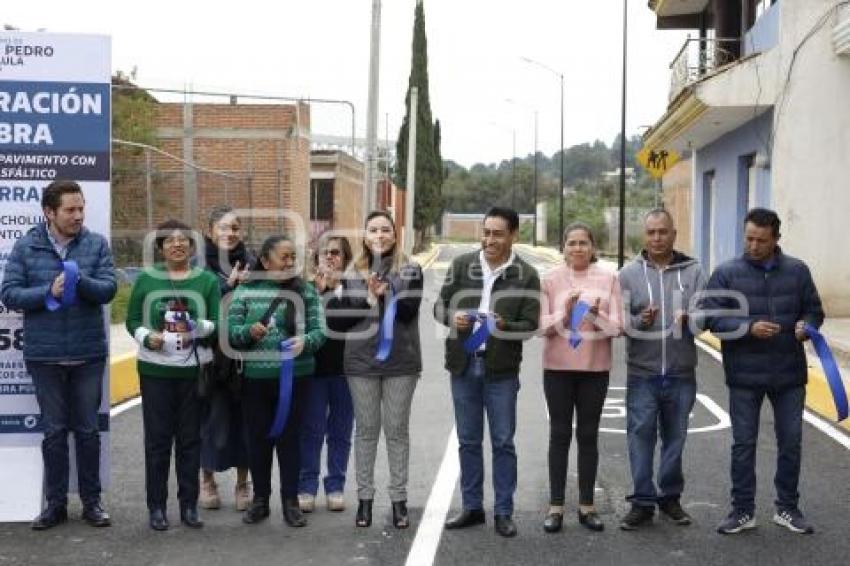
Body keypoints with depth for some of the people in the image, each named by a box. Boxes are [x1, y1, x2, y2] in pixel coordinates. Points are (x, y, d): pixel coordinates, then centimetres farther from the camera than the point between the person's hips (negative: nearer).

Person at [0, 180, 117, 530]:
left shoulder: (97, 244, -1)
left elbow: (108, 288, -9)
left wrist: (79, 280, -28)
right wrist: (48, 292, -19)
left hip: (88, 354, 0)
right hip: (44, 355, 0)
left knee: (88, 430, 9)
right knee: (54, 431, 9)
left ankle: (91, 501, 20)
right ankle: (56, 504, 19)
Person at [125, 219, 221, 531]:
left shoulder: (207, 280, 3)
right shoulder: (146, 279, 4)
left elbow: (218, 323, -1)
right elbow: (132, 320, 5)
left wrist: (198, 327, -20)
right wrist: (146, 337, -15)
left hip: (195, 370, 0)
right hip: (156, 370, 0)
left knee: (190, 438, 7)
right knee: (157, 438, 3)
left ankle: (189, 504, 17)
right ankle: (156, 505, 12)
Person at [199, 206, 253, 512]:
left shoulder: (249, 262, 6)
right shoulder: (200, 263, -2)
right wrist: (229, 284, -19)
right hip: (212, 354, -2)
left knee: (244, 416, 6)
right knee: (213, 415, 3)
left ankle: (242, 482, 19)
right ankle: (207, 479, 22)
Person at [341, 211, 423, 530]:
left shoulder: (410, 271, 2)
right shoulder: (353, 273, 7)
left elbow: (408, 311, -9)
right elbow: (347, 314, -1)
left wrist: (382, 290, -21)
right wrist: (371, 296, -15)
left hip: (400, 361, -1)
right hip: (362, 361, 1)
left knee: (397, 430, 5)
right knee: (366, 429, 7)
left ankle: (398, 498, 13)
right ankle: (365, 497, 16)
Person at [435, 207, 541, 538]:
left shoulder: (526, 275, -4)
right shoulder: (461, 265, 3)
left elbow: (531, 325, -6)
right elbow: (440, 306, 7)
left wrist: (504, 326, -26)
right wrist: (452, 317, -15)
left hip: (502, 369, -3)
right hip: (463, 365, 3)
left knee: (502, 442, 4)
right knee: (468, 441, 11)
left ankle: (503, 512, 14)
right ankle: (472, 507, 22)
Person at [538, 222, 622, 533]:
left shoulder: (608, 278, -1)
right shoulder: (551, 279, -2)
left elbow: (617, 327, -2)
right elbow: (542, 326, -4)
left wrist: (597, 314, -21)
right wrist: (565, 312, -20)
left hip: (595, 367, 0)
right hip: (558, 367, 0)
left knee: (588, 435, 8)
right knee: (560, 435, 6)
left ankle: (587, 505, 17)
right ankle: (556, 506, 12)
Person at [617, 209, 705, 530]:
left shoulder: (692, 271, 4)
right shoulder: (629, 274, 2)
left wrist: (689, 317, -29)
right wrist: (640, 321, -22)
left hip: (681, 372, 1)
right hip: (642, 372, -1)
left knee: (675, 437, 11)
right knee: (640, 436, 0)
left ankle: (671, 497, 25)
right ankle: (642, 502, 9)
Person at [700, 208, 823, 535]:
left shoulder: (797, 271, 3)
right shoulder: (726, 273, -3)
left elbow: (814, 310, 10)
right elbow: (712, 318, -7)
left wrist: (806, 325, -13)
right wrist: (749, 328, -21)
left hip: (789, 374, 2)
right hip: (745, 376, -2)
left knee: (791, 442, 10)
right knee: (744, 443, 6)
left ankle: (787, 508, 26)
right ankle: (743, 511, 18)